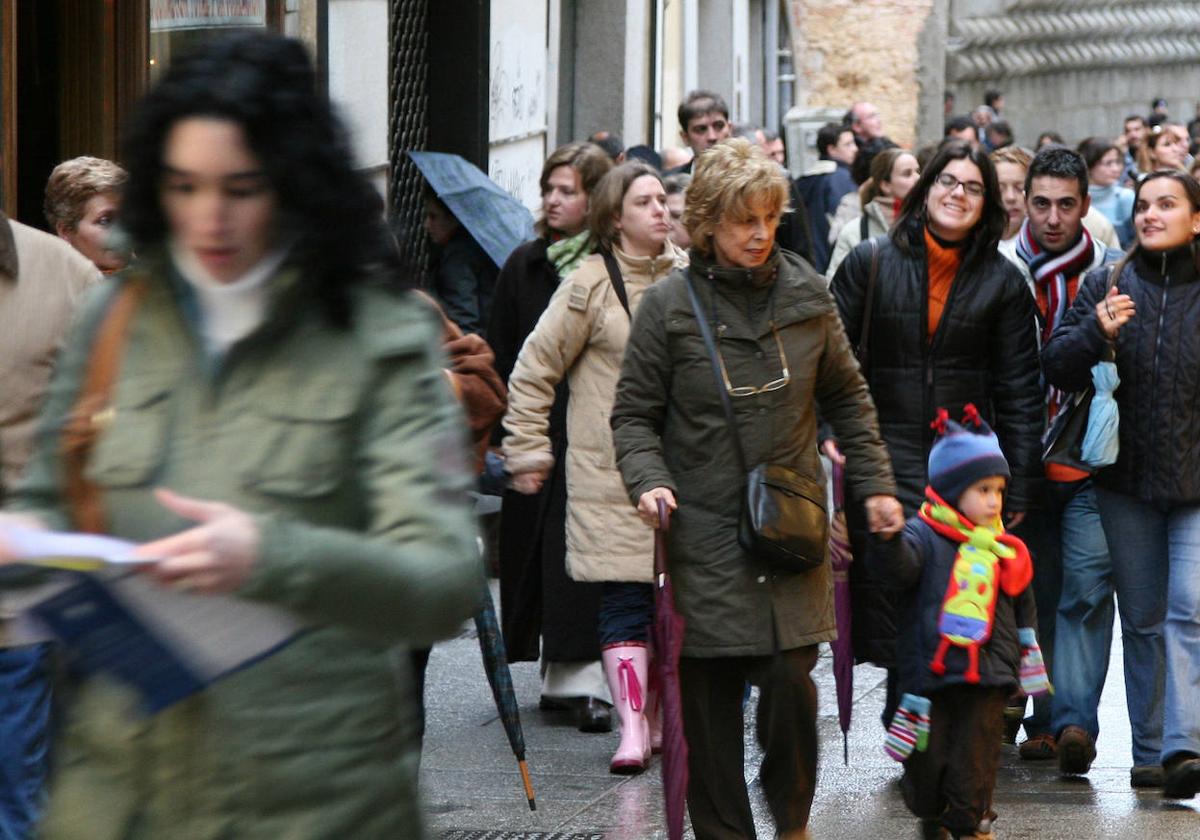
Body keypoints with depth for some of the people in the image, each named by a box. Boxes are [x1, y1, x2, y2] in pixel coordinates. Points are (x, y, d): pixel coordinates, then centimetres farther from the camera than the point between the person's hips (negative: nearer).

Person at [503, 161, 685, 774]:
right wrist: (527, 453, 1)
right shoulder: (591, 284, -2)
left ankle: (662, 717, 15)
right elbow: (533, 372, 2)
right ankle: (631, 728, -6)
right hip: (612, 473, -4)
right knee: (625, 602, -6)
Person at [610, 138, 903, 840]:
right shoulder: (671, 305, -2)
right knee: (710, 697, 0)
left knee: (792, 678, -7)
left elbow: (847, 397, 17)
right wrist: (649, 480, -13)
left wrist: (875, 484, 13)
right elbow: (635, 413, 4)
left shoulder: (806, 296, 5)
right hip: (704, 529, -1)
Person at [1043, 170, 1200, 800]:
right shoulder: (1106, 286, 4)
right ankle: (1148, 750, 14)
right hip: (1128, 477, 2)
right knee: (1142, 618, 8)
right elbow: (1057, 369, -4)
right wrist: (1098, 333, -21)